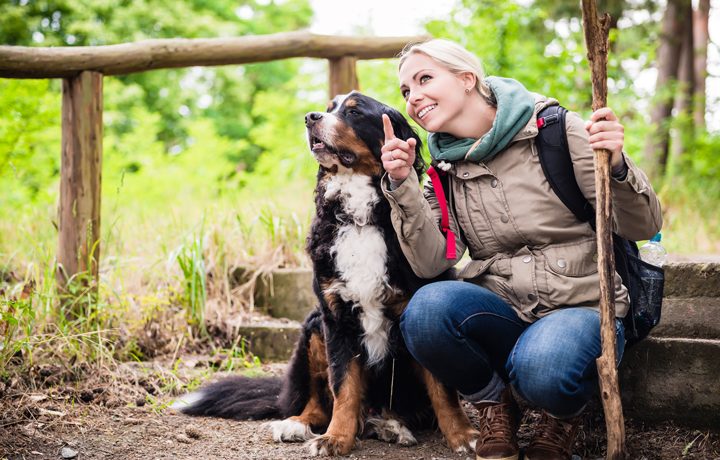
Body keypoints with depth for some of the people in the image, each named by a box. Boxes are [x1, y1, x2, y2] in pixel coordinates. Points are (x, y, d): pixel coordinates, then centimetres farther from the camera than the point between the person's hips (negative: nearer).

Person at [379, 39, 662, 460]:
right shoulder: (446, 168, 8)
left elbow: (644, 227, -6)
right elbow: (431, 262, -5)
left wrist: (617, 167, -25)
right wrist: (403, 185, -15)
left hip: (580, 308, -3)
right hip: (500, 316, 3)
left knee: (543, 369, -36)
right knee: (427, 307, -28)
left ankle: (563, 416, 2)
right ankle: (495, 405, 0)